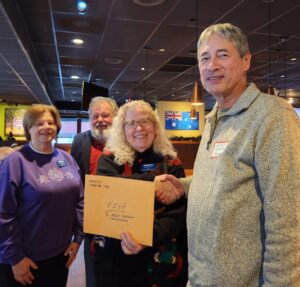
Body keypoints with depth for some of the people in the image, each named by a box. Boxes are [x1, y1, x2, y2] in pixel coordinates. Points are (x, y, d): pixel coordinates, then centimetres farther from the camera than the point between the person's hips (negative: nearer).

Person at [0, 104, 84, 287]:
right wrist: (15, 257, -12)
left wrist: (78, 237, 4)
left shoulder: (67, 159, 3)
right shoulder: (15, 161, -13)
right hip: (25, 259, -5)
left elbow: (79, 201, 7)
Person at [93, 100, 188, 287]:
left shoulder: (171, 163, -2)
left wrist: (149, 236, -28)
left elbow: (178, 212, -11)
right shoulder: (110, 160, -2)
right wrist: (156, 179, -22)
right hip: (115, 259, 0)